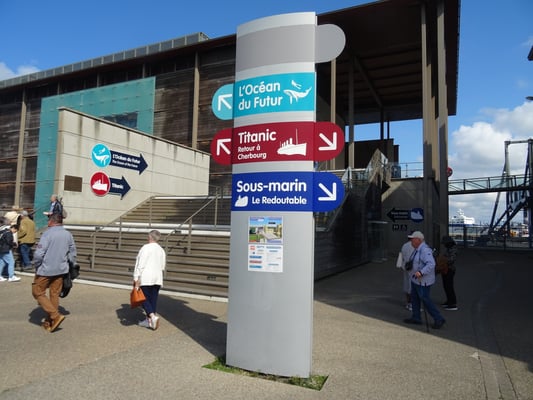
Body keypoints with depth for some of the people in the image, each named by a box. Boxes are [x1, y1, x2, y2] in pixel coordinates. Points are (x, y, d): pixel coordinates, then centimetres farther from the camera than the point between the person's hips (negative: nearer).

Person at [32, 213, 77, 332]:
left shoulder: (48, 233, -14)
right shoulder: (68, 234, 4)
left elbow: (38, 254, -19)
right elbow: (73, 254, 8)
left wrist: (37, 266, -2)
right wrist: (68, 266, 18)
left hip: (46, 270, -6)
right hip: (61, 270, 6)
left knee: (38, 292, 8)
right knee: (54, 295, 13)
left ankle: (55, 315, -3)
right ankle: (50, 322, 22)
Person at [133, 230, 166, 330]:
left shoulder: (146, 248, -10)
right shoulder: (161, 250, 9)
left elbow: (140, 265, -14)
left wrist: (136, 279, -11)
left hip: (145, 278, -6)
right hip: (157, 279, 6)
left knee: (144, 299, 2)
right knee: (153, 300, 10)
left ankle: (153, 316, -15)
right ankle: (148, 320, 15)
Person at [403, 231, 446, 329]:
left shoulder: (425, 250, -22)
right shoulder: (418, 249, 9)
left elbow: (431, 264, -32)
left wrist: (421, 272, -38)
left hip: (423, 280, -10)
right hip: (415, 279, 10)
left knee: (425, 300, -2)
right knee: (414, 298, 14)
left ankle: (438, 319, 9)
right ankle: (416, 318, 24)